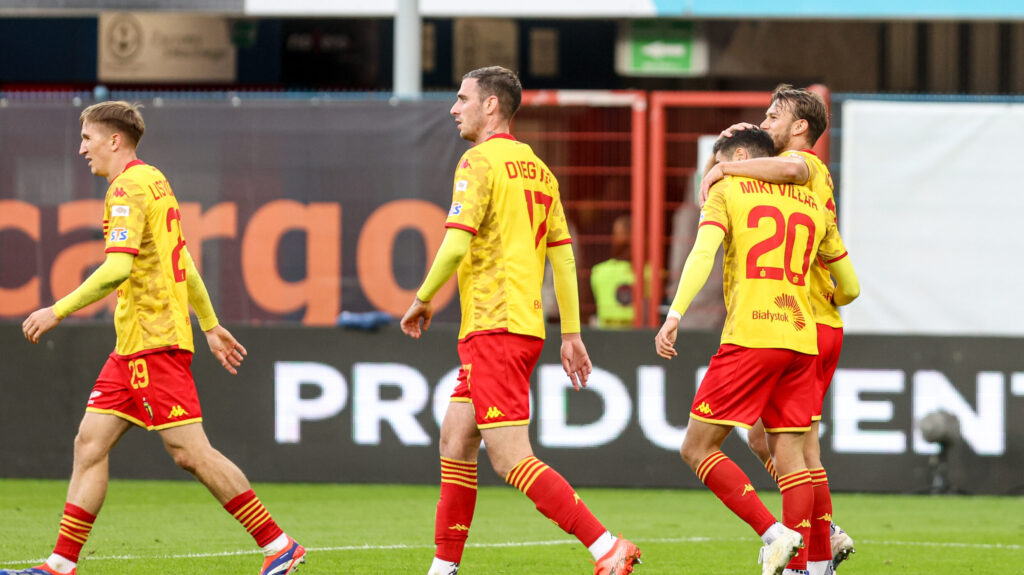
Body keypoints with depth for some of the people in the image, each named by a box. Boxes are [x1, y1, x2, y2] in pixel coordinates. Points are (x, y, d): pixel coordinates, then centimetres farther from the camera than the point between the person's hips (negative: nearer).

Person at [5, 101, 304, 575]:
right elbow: (183, 263, 25)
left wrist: (57, 311, -20)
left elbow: (117, 269, -24)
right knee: (90, 443, 5)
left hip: (153, 339, -10)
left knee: (189, 452, -10)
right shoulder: (152, 181, 18)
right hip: (134, 343, 10)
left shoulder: (129, 187, -12)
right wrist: (210, 325, 31)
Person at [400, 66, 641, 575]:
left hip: (494, 328, -10)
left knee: (511, 459, -13)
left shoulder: (481, 161, -10)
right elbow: (562, 253, 16)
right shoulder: (537, 169, 16)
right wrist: (571, 333, 18)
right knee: (455, 442, 15)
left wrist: (422, 300, -3)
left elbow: (456, 244, -18)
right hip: (526, 324, 10)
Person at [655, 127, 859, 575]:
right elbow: (850, 288, 25)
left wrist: (675, 314, -19)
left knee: (697, 449, 0)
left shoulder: (727, 191, 6)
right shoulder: (812, 206, 20)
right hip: (801, 340, 6)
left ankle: (773, 533, -13)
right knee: (789, 454, 9)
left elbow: (703, 253, -12)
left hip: (749, 337, -6)